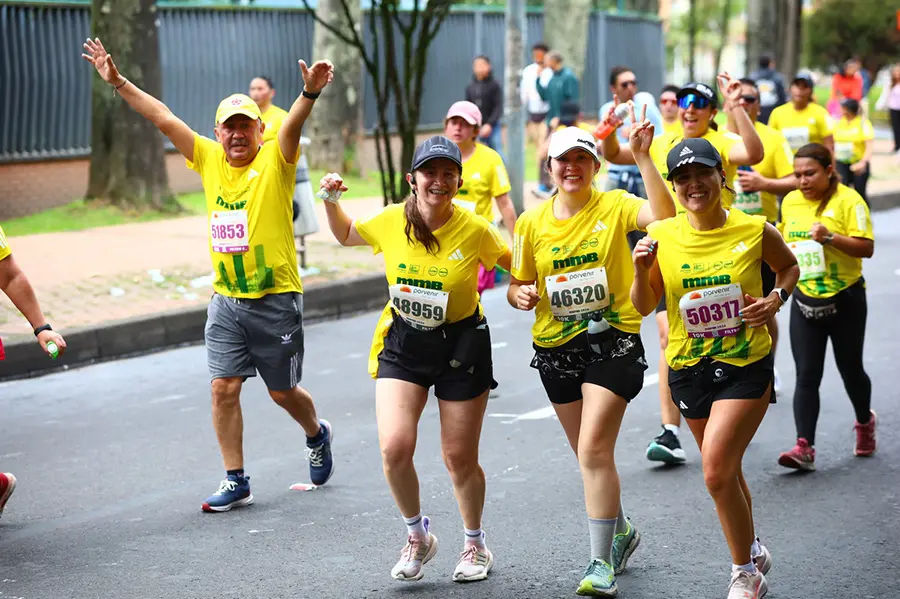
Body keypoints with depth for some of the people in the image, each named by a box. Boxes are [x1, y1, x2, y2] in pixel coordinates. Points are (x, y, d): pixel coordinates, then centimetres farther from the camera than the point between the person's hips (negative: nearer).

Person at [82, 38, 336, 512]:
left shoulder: (275, 160, -7)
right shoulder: (209, 160, 5)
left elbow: (293, 122, -27)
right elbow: (163, 118, 6)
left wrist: (309, 93, -46)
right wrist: (118, 82, 3)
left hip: (276, 299, -4)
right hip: (226, 299, 4)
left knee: (282, 392, 9)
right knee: (224, 388, -2)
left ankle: (317, 436, 40)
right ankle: (235, 481, 9)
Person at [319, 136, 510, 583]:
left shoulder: (475, 230, -15)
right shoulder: (391, 221, -8)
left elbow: (513, 263, 2)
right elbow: (345, 235, 12)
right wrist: (331, 201, -5)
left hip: (461, 343, -2)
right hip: (403, 342, 2)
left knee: (459, 458, 7)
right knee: (395, 447, -14)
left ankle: (475, 545, 33)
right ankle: (417, 536, 13)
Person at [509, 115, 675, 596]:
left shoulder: (614, 206, -7)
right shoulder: (532, 223, 2)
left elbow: (664, 217, -25)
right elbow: (517, 285, 10)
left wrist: (643, 159, -29)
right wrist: (521, 295, -12)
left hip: (613, 343, -4)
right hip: (556, 350, 4)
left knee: (594, 450, -15)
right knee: (589, 453, 17)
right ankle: (620, 530, 42)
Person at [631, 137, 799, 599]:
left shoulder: (756, 230, -9)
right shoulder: (661, 236, -6)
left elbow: (790, 268, 12)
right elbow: (645, 306, 2)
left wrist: (777, 298, -7)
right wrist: (641, 270, -16)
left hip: (746, 366, -3)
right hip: (688, 368, 3)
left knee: (716, 471, -15)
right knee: (724, 470, 18)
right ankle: (752, 550, 43)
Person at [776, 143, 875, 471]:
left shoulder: (848, 200, -12)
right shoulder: (790, 202, 5)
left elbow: (866, 247, -18)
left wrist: (830, 237, -30)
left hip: (845, 299, -4)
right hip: (805, 301, 4)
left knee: (850, 369, 11)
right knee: (806, 376, -4)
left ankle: (865, 422, 39)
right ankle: (805, 447, -8)